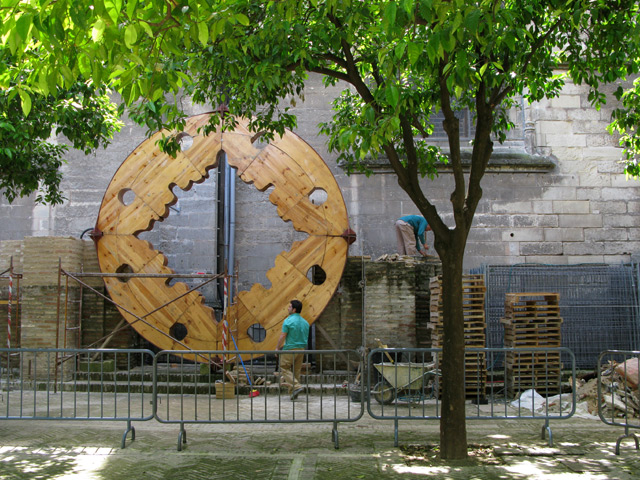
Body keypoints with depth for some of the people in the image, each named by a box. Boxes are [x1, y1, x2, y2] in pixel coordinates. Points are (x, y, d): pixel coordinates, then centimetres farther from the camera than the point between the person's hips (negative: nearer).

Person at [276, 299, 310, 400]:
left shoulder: (288, 321, -11)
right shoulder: (305, 322, 10)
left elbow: (283, 336, -11)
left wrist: (278, 348, 2)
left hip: (290, 350, -7)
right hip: (301, 349, 7)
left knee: (284, 368, 2)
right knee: (296, 371, 11)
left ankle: (297, 386, -14)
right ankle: (293, 394, 12)